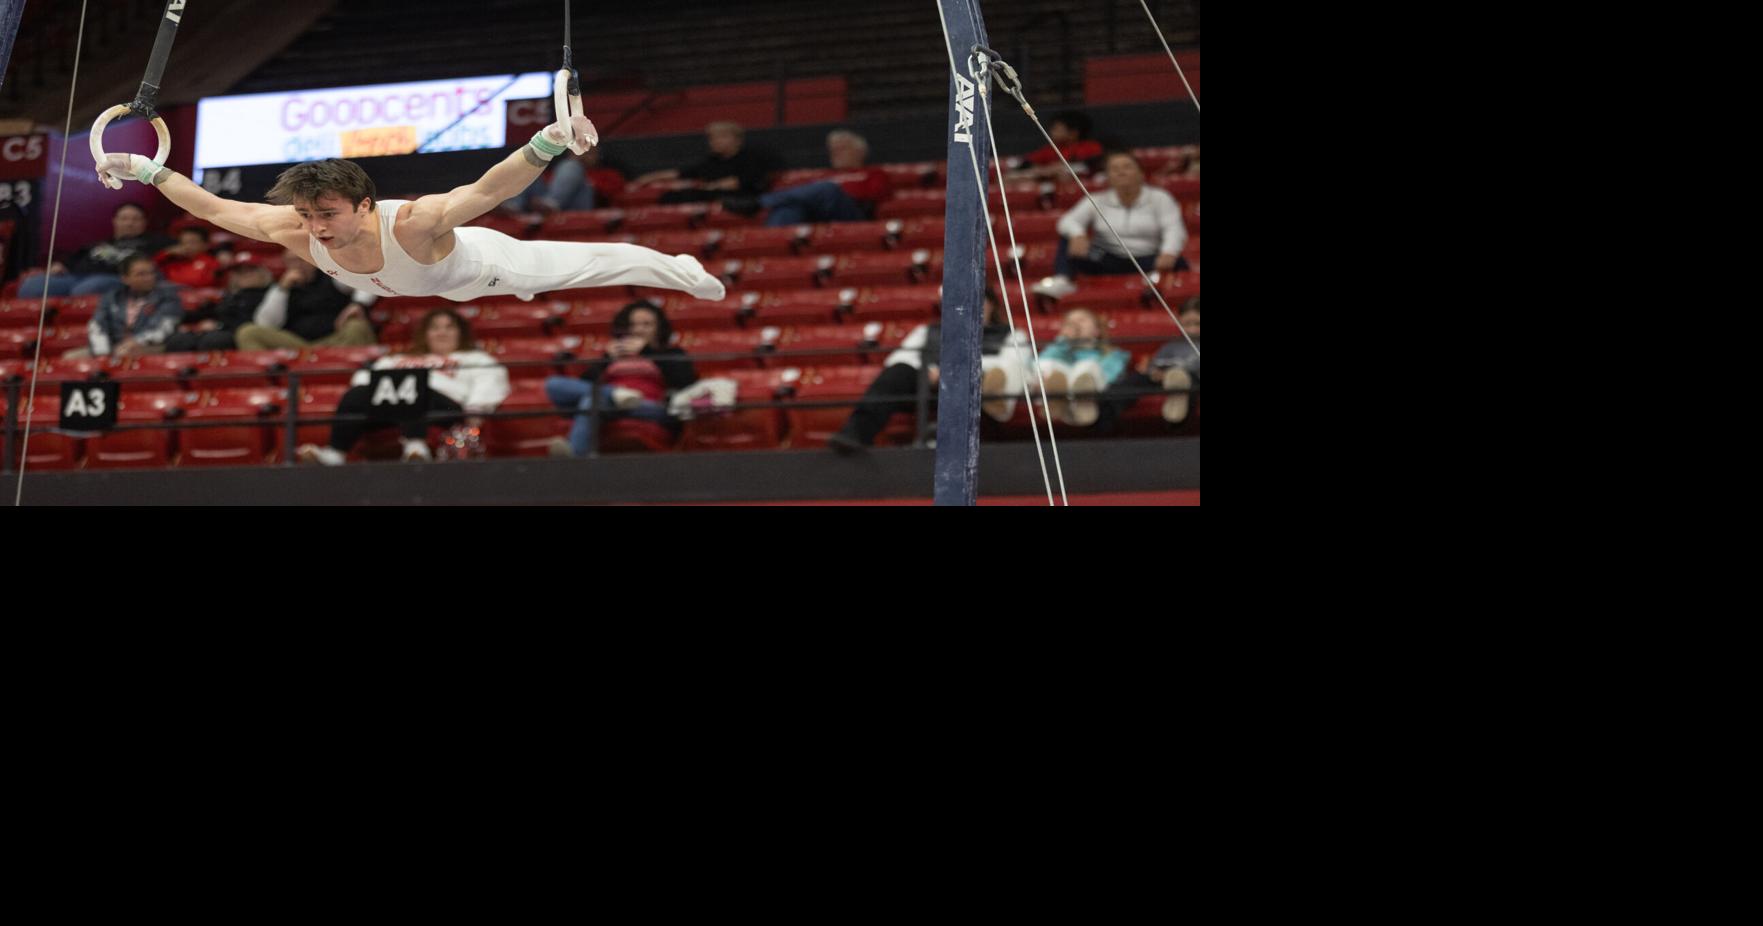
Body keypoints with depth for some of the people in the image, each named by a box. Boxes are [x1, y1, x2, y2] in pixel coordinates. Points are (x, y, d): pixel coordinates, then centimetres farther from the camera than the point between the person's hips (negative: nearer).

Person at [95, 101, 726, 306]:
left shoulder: (414, 223, -52)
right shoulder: (294, 233, -37)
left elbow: (491, 189, -64)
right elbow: (212, 207, -26)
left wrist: (548, 143, -80)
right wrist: (148, 171, -31)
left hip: (478, 264, -5)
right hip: (416, 284, 5)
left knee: (584, 263, 12)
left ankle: (682, 271, 36)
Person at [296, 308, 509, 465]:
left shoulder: (475, 359, 31)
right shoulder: (399, 360, 40)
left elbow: (489, 382, 11)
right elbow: (369, 377, 25)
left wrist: (475, 409, -10)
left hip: (440, 400, -3)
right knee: (357, 393, -30)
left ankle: (416, 447, -62)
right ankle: (334, 453, -48)